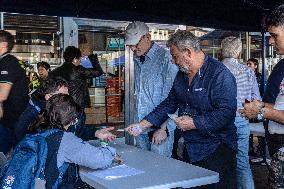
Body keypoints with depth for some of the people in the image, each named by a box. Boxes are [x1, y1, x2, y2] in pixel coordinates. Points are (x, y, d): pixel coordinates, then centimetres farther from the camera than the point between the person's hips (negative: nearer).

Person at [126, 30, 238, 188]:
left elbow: (227, 112, -25)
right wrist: (143, 125, 8)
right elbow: (169, 103, 14)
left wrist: (194, 123, -21)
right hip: (190, 150, 8)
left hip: (217, 150, -7)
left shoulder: (220, 74, -18)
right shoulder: (182, 75, 9)